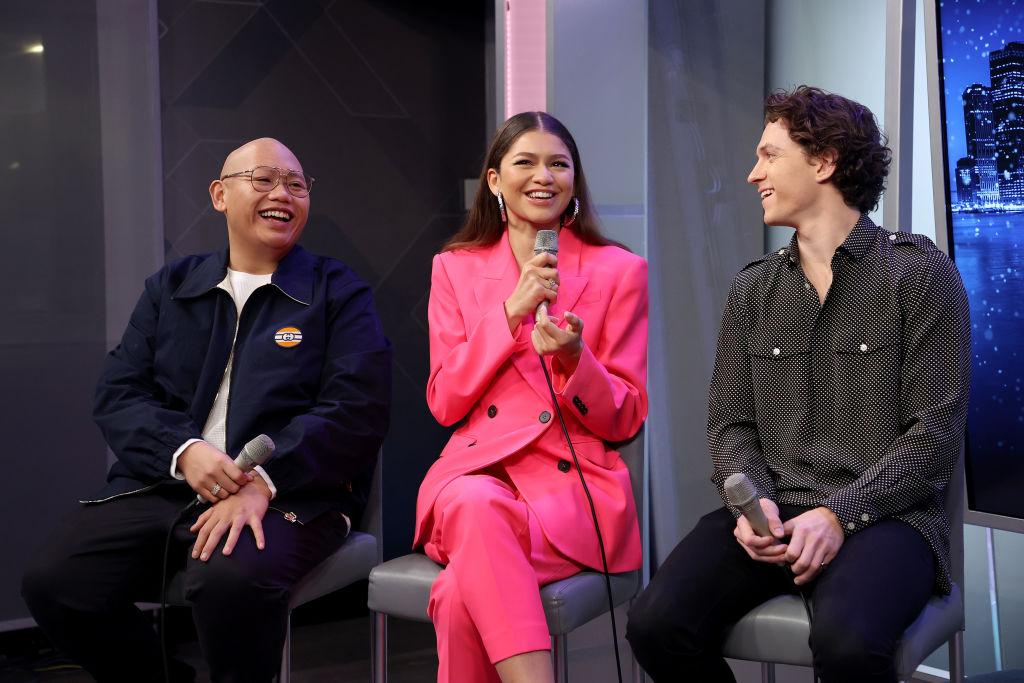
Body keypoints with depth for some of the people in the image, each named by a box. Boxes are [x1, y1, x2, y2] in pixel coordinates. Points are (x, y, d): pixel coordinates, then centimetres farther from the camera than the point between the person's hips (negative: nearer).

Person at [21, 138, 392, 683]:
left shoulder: (340, 293, 7)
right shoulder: (170, 288, 18)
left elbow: (356, 409, -6)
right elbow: (117, 394, 9)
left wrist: (265, 482, -19)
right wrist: (183, 450, -12)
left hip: (287, 495, -4)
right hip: (162, 486, 4)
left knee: (231, 578, -37)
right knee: (52, 581, -19)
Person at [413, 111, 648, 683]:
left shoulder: (620, 271, 7)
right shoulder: (455, 269, 13)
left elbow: (626, 420, 5)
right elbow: (445, 404, 4)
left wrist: (572, 359, -16)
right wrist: (511, 312, -7)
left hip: (574, 482, -1)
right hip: (475, 471, 2)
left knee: (461, 594, -32)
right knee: (477, 503, -37)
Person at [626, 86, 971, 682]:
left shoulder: (921, 275, 0)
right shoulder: (753, 290, 15)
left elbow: (933, 434, -5)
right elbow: (730, 423, 11)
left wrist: (839, 514, -16)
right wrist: (752, 502, -9)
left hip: (880, 515, -4)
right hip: (772, 514, 4)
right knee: (656, 624, -21)